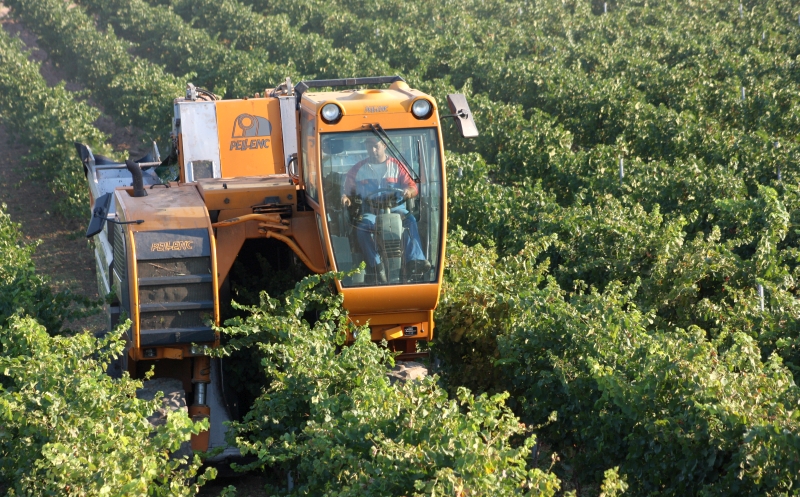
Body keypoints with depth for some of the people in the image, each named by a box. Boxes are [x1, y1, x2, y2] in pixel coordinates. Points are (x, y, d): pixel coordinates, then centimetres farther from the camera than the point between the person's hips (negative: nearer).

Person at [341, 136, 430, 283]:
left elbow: (413, 187, 6)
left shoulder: (396, 166, 13)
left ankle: (414, 262, -47)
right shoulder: (358, 169, 16)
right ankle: (377, 267, -35)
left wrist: (409, 191, -20)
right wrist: (345, 197, -5)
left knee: (410, 221, -34)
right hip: (370, 211, 0)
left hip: (396, 208, 0)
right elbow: (348, 189, 20)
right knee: (361, 228, -34)